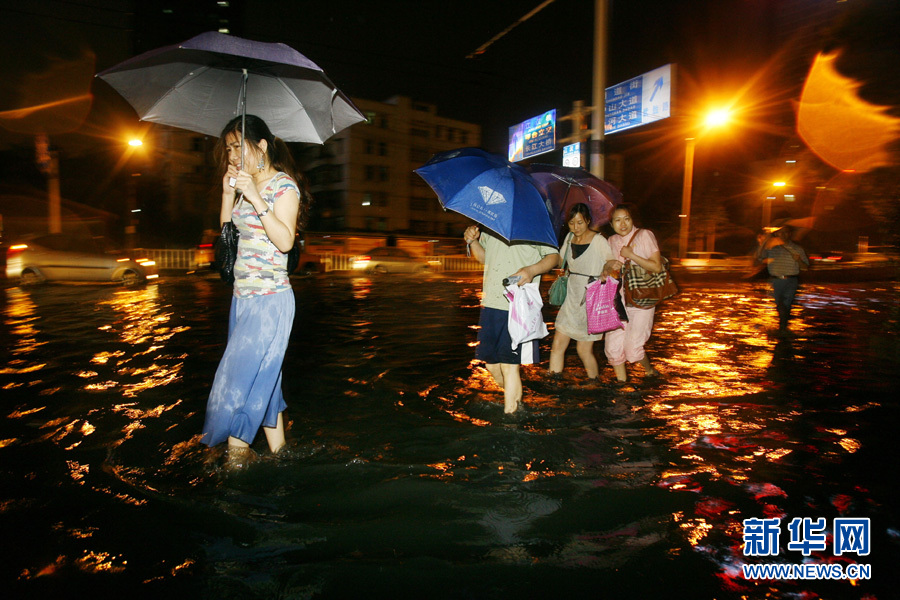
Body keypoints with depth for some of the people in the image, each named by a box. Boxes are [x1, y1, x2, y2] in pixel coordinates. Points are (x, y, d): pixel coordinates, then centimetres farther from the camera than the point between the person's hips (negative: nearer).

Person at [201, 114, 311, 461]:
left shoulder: (284, 186, -8)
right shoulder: (243, 186, 14)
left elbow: (285, 241, -20)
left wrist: (256, 198, -24)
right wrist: (228, 194, 1)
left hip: (270, 300, -8)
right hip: (242, 298, 8)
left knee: (238, 382, -6)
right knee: (261, 380, 11)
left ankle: (236, 459, 8)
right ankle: (279, 453, 22)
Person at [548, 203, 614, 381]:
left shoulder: (599, 241, -10)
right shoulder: (570, 237, 7)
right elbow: (558, 262, 14)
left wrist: (606, 272, -29)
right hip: (572, 298, 6)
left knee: (584, 349, -1)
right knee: (558, 344, 1)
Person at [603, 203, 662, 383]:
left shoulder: (644, 235, -5)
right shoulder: (611, 241, 10)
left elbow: (657, 267, -11)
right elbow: (605, 270, 15)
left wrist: (631, 255, -17)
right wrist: (609, 265, -7)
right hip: (618, 299, 5)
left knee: (633, 349, -7)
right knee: (613, 345, -2)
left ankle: (649, 370, 25)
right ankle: (621, 380, 18)